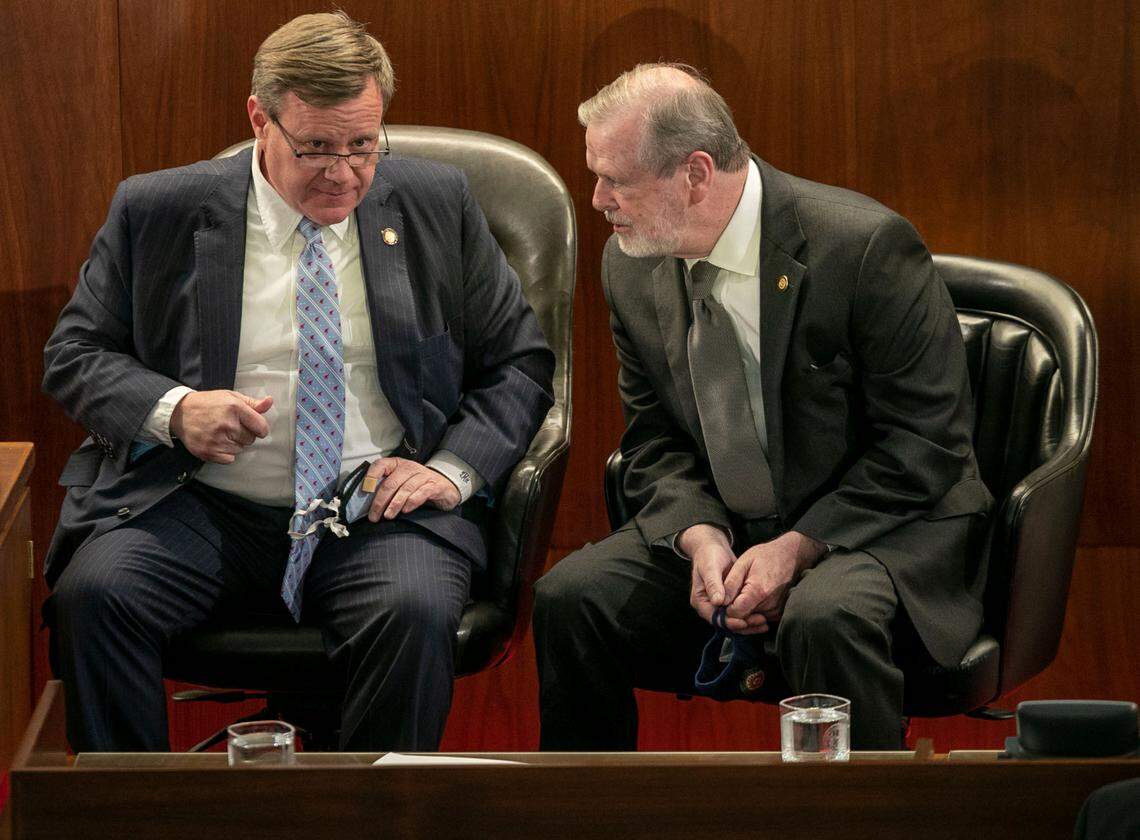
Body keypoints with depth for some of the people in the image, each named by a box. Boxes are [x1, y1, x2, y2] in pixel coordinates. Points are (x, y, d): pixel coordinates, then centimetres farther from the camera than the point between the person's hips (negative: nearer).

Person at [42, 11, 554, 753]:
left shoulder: (436, 205, 8)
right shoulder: (157, 212, 5)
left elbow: (519, 363, 12)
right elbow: (75, 354, 10)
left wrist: (454, 470, -6)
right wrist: (174, 409, -11)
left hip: (379, 509, 0)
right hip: (203, 510, 0)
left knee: (414, 613, -33)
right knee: (91, 594, -28)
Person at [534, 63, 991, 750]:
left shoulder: (866, 246, -19)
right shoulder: (631, 264, 1)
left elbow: (926, 442, -15)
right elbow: (656, 440, 9)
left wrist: (796, 548, -21)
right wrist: (700, 537, -13)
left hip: (880, 531, -5)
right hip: (719, 531, 5)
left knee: (824, 618, -37)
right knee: (569, 596, -17)